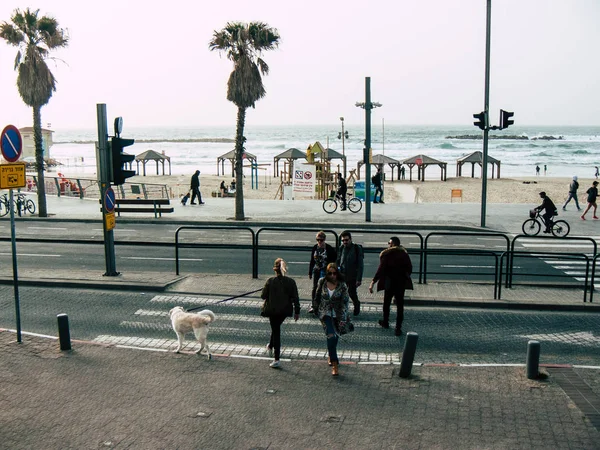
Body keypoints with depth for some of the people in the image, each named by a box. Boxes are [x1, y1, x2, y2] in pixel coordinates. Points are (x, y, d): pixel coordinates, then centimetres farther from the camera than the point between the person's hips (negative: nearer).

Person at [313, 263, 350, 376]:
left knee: (334, 337, 11)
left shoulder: (342, 286, -9)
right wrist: (316, 309, 19)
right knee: (331, 336, -17)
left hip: (337, 315, 1)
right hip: (325, 313, -1)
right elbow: (317, 296, 12)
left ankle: (331, 356, 43)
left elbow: (345, 303, -10)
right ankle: (334, 364, -11)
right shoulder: (322, 282, -4)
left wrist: (343, 319, -16)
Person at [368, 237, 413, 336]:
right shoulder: (404, 254, 0)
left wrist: (373, 282, -18)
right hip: (401, 283, 3)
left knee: (386, 303, 18)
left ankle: (385, 322, 34)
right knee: (400, 305, 6)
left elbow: (381, 269, -18)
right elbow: (409, 268, 5)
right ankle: (398, 328, 4)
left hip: (389, 283, -3)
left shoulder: (386, 254, -13)